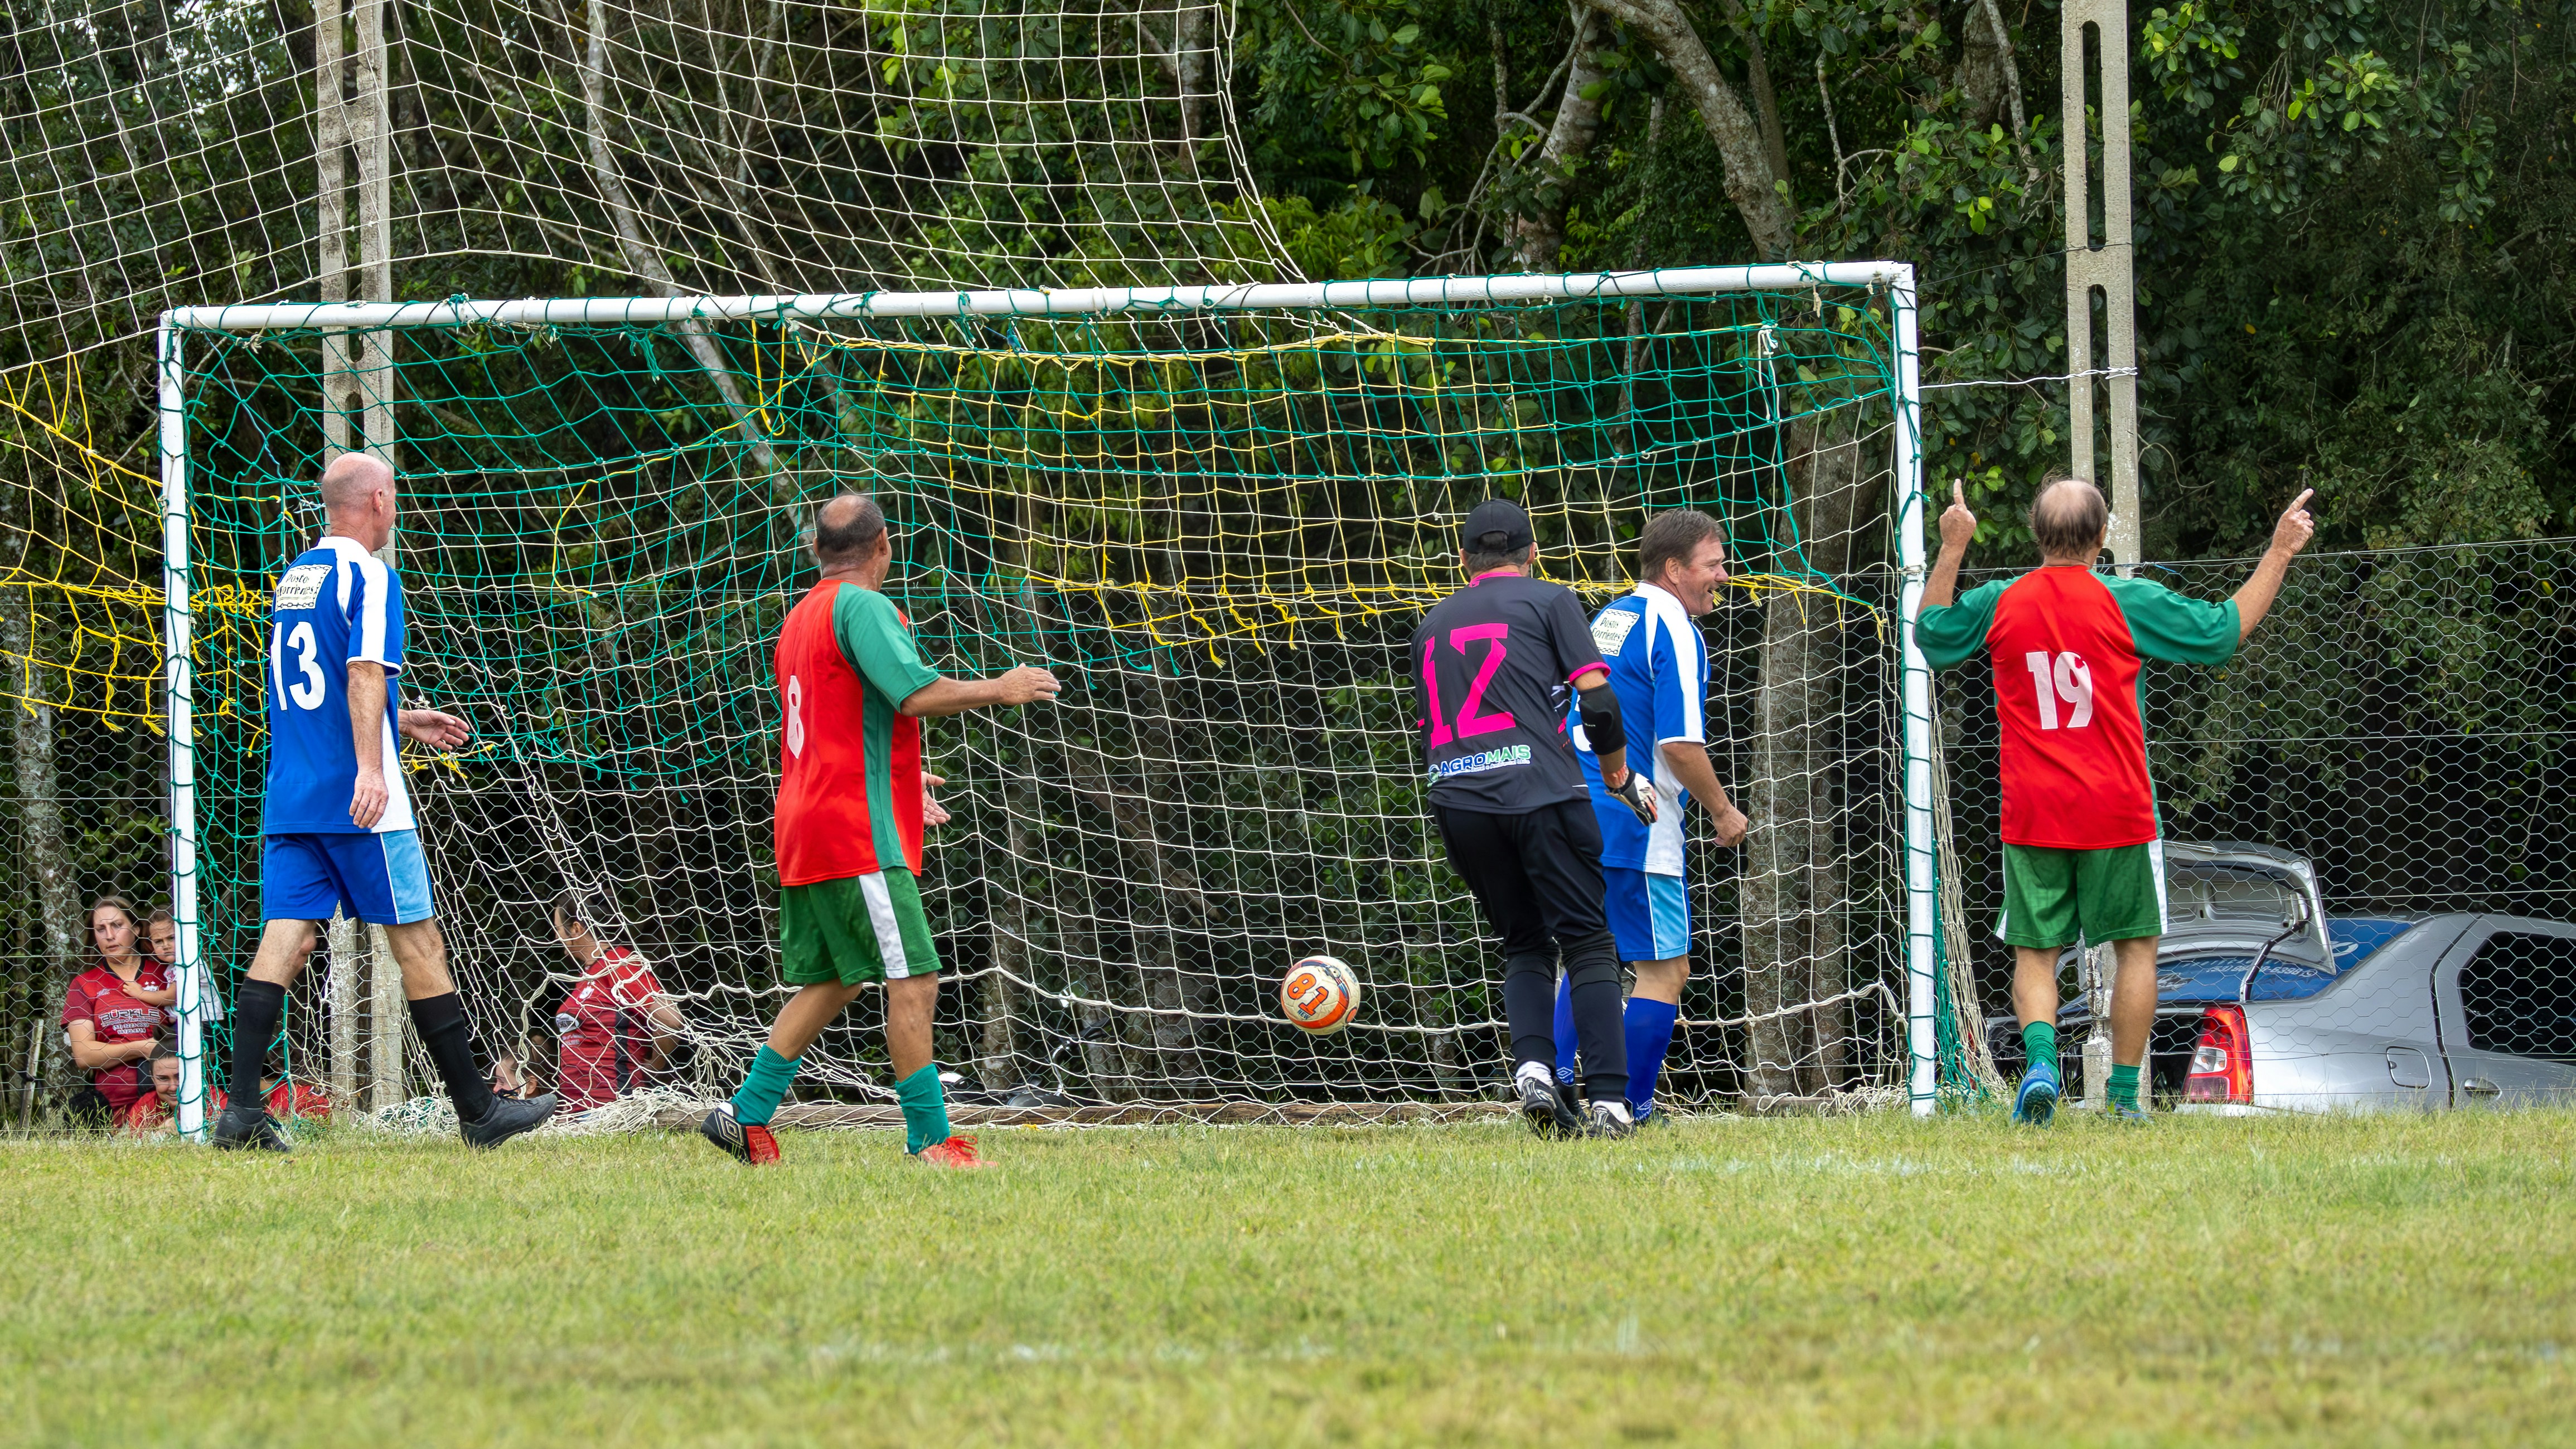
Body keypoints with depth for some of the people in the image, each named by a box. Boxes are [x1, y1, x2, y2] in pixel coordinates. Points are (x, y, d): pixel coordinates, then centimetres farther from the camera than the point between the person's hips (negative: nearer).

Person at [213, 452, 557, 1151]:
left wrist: (402, 721, 34)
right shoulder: (370, 577, -8)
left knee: (284, 941, -1)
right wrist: (371, 769, -31)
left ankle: (242, 1108, -14)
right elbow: (365, 674, -22)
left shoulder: (294, 576, 18)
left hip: (289, 798, 7)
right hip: (358, 805, -7)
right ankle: (478, 1112, 8)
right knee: (419, 945, 1)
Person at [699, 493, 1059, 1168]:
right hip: (858, 833, -10)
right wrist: (999, 690, -7)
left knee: (829, 982, 15)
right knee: (913, 981, -9)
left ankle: (747, 1117, 11)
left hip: (807, 831, 10)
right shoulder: (862, 607, -11)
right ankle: (930, 1142, -10)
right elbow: (916, 693, -21)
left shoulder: (801, 616, 19)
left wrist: (894, 779, 41)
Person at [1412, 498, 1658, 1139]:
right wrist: (1620, 775, 13)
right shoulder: (1549, 600, 8)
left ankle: (1532, 1067, -9)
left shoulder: (1432, 624, 23)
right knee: (1587, 942, -2)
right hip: (1540, 791, -4)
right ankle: (1609, 1102, -14)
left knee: (1525, 943, 15)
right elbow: (1598, 699, 1)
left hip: (1455, 798, 4)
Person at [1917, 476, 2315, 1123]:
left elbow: (1930, 637, 19)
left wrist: (1951, 550, 24)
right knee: (2136, 947, 10)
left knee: (2035, 952, 8)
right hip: (2115, 813, -2)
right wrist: (2279, 553, 9)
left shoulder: (2000, 604, 1)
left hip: (2031, 817, 2)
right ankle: (2125, 1094, 6)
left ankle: (2040, 1059, -18)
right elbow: (2226, 630, 0)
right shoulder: (2129, 603, -7)